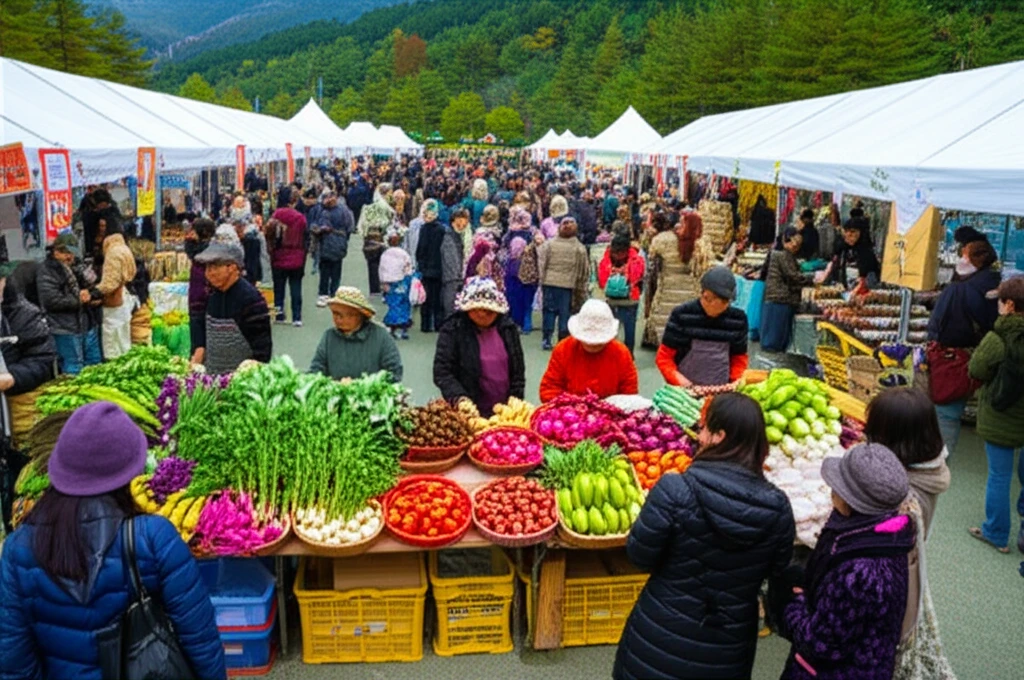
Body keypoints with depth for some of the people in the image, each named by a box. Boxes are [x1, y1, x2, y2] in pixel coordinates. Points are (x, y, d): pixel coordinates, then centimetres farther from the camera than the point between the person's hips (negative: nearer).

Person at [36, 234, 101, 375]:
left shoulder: (76, 268, 18)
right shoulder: (46, 272, -9)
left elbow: (93, 288, 22)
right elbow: (52, 300, -19)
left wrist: (89, 294, -1)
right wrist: (79, 300, -10)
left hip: (87, 325, 9)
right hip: (66, 329, -9)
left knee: (95, 365, 16)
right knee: (74, 371, -5)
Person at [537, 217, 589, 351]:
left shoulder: (548, 244, -2)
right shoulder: (579, 248, 0)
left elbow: (541, 263, -1)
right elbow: (584, 269, 3)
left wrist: (542, 279, 8)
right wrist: (579, 284, 13)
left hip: (549, 282, 0)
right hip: (568, 284, 0)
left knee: (549, 310, 7)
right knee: (565, 312, 6)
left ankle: (547, 339, 6)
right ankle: (563, 340, 8)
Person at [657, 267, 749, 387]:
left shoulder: (738, 319, 5)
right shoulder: (682, 315, -3)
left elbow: (739, 358, 16)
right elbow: (664, 357, 0)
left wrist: (737, 382, 1)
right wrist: (678, 380, -14)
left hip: (721, 391, 2)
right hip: (685, 389, -2)